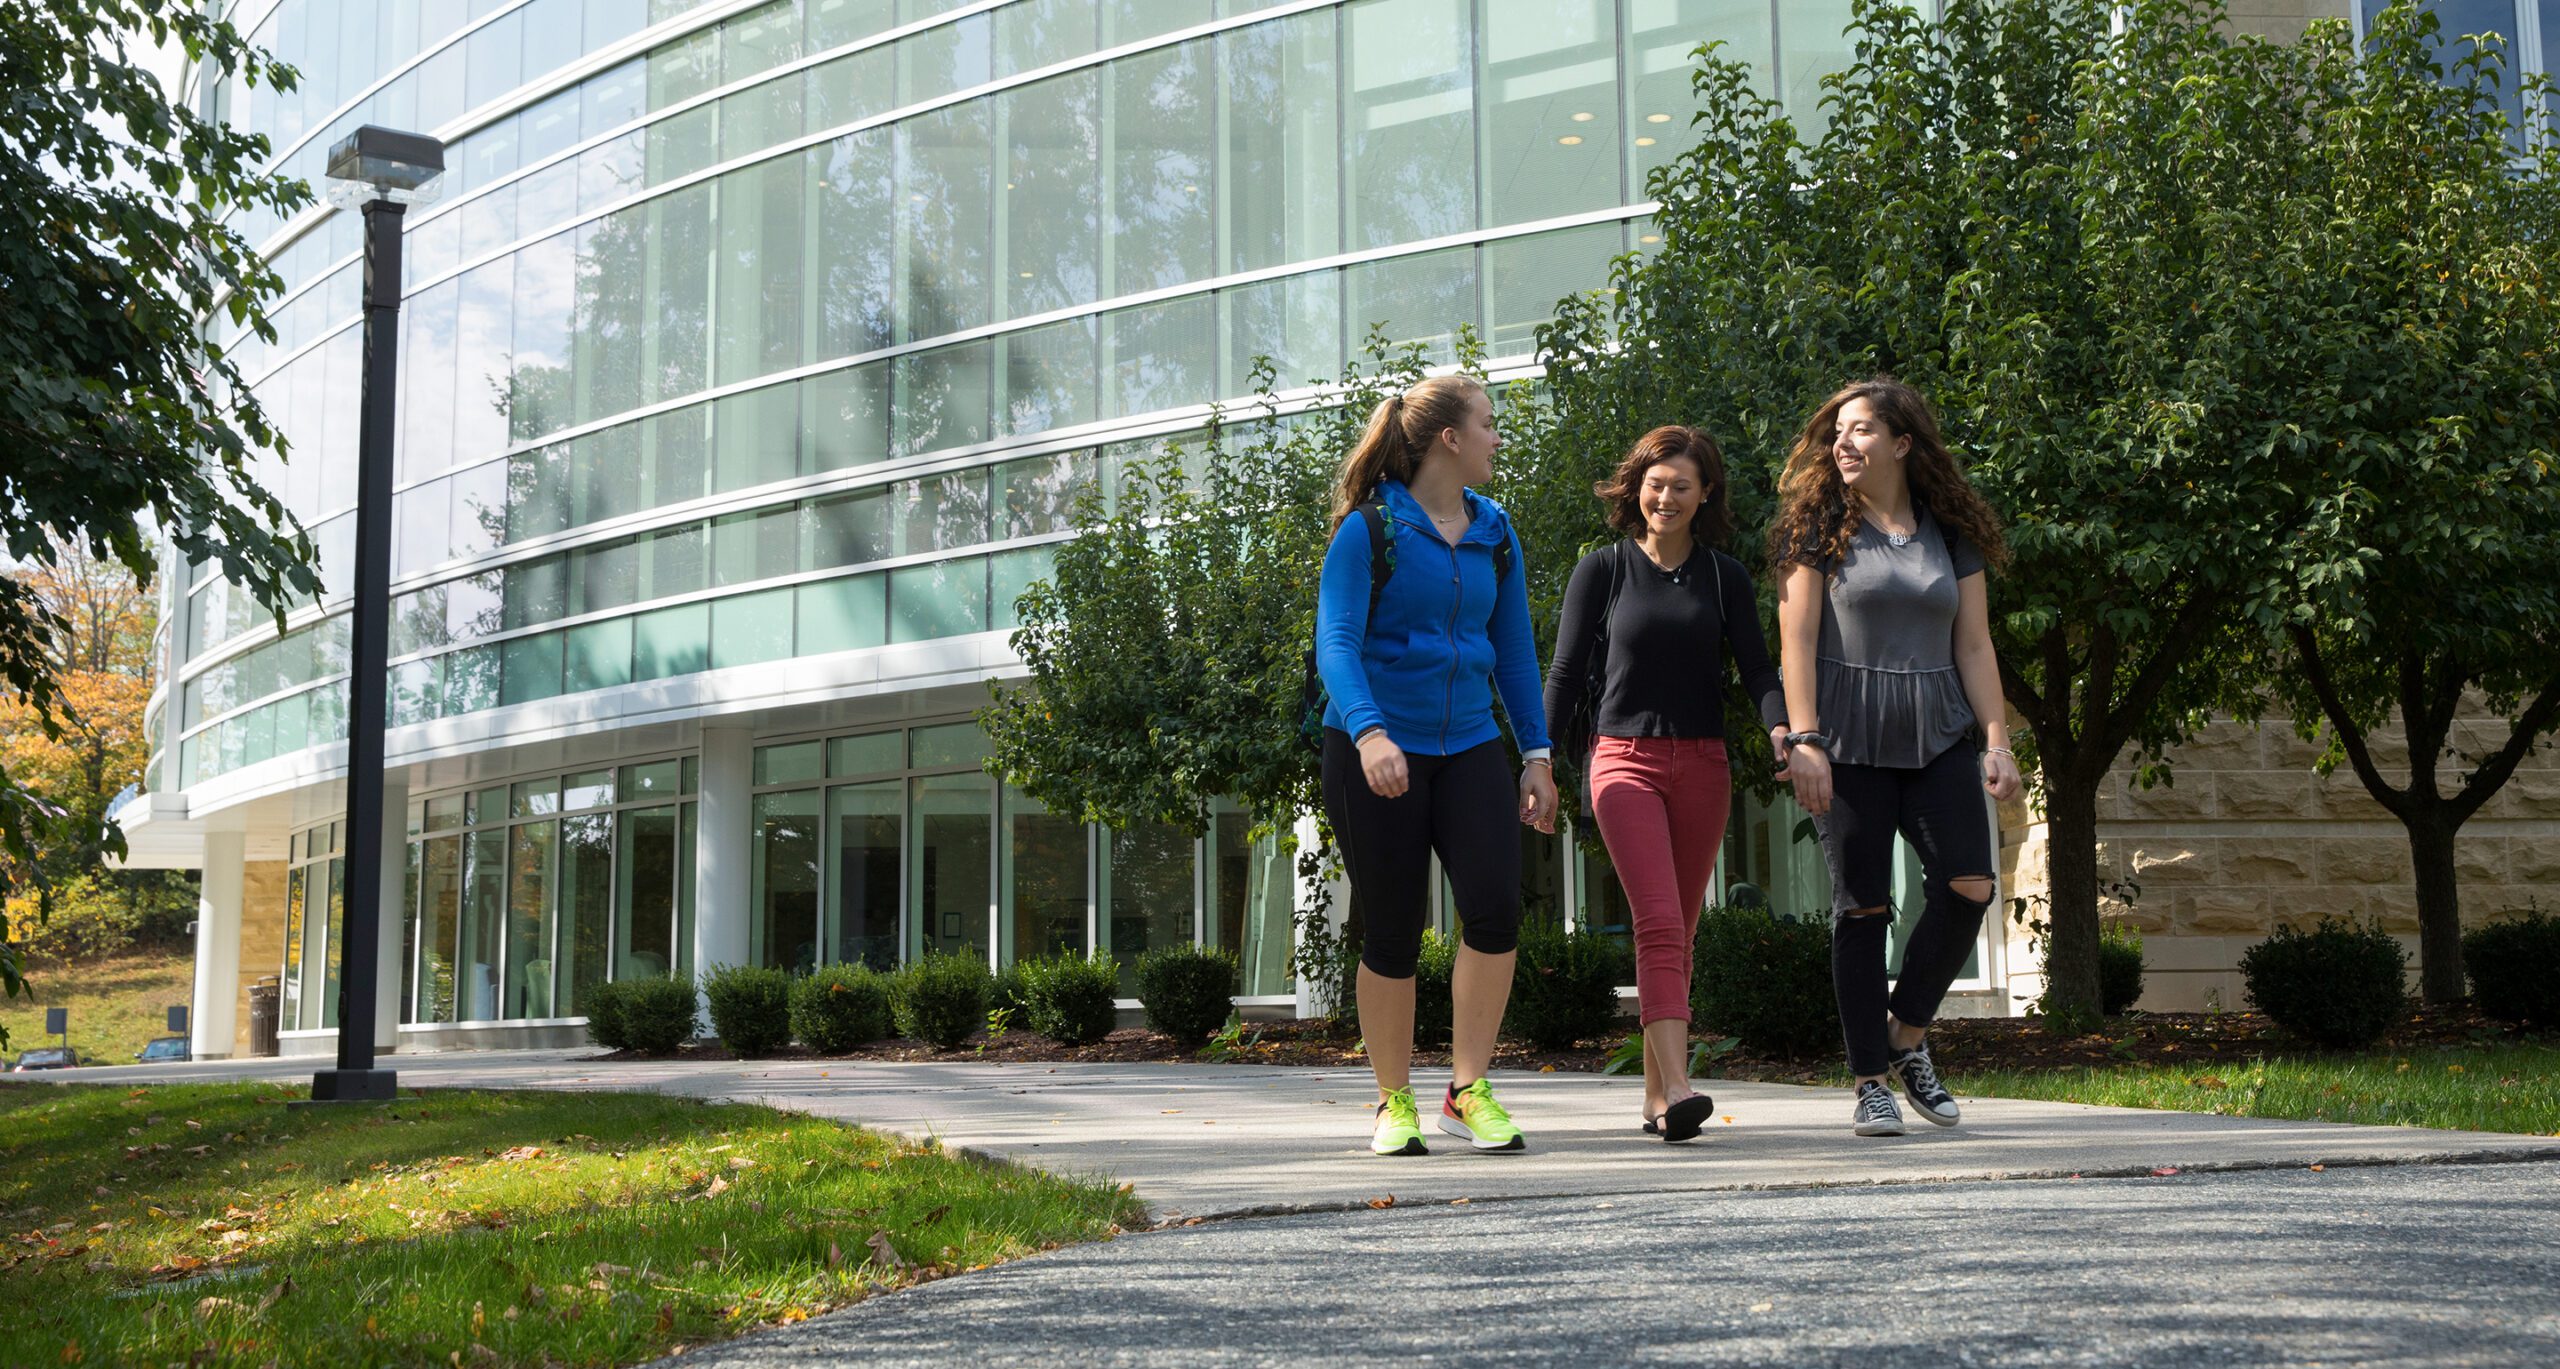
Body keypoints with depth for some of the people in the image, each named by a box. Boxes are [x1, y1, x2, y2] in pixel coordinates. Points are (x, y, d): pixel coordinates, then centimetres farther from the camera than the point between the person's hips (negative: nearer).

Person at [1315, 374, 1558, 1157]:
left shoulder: (1494, 533, 11)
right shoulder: (1368, 529, -6)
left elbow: (1513, 649, 16)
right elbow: (1336, 644, -14)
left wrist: (1536, 755, 11)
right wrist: (1369, 732, -30)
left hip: (1468, 747, 4)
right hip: (1375, 751, -4)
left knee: (1495, 903, -15)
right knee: (1392, 934, 1)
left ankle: (1468, 1092, -3)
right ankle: (1395, 1105, 17)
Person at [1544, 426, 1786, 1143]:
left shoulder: (1723, 576, 10)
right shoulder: (1603, 569, 4)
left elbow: (1757, 666, 5)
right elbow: (1566, 673, 5)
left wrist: (1781, 728, -15)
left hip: (1702, 765, 3)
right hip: (1625, 759, -3)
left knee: (1680, 932, 7)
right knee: (1660, 923, -18)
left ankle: (1656, 1094, 15)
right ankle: (1678, 1091, -27)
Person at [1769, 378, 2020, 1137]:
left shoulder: (1951, 533, 12)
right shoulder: (1820, 527, 3)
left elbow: (1974, 646, 11)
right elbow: (1796, 641, -3)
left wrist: (1997, 740, 1)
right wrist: (1803, 741, -12)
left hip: (1938, 734, 3)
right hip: (1849, 741, -3)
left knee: (1969, 884, -12)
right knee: (1861, 905, -4)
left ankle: (1907, 1035, 9)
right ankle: (1871, 1083, 4)